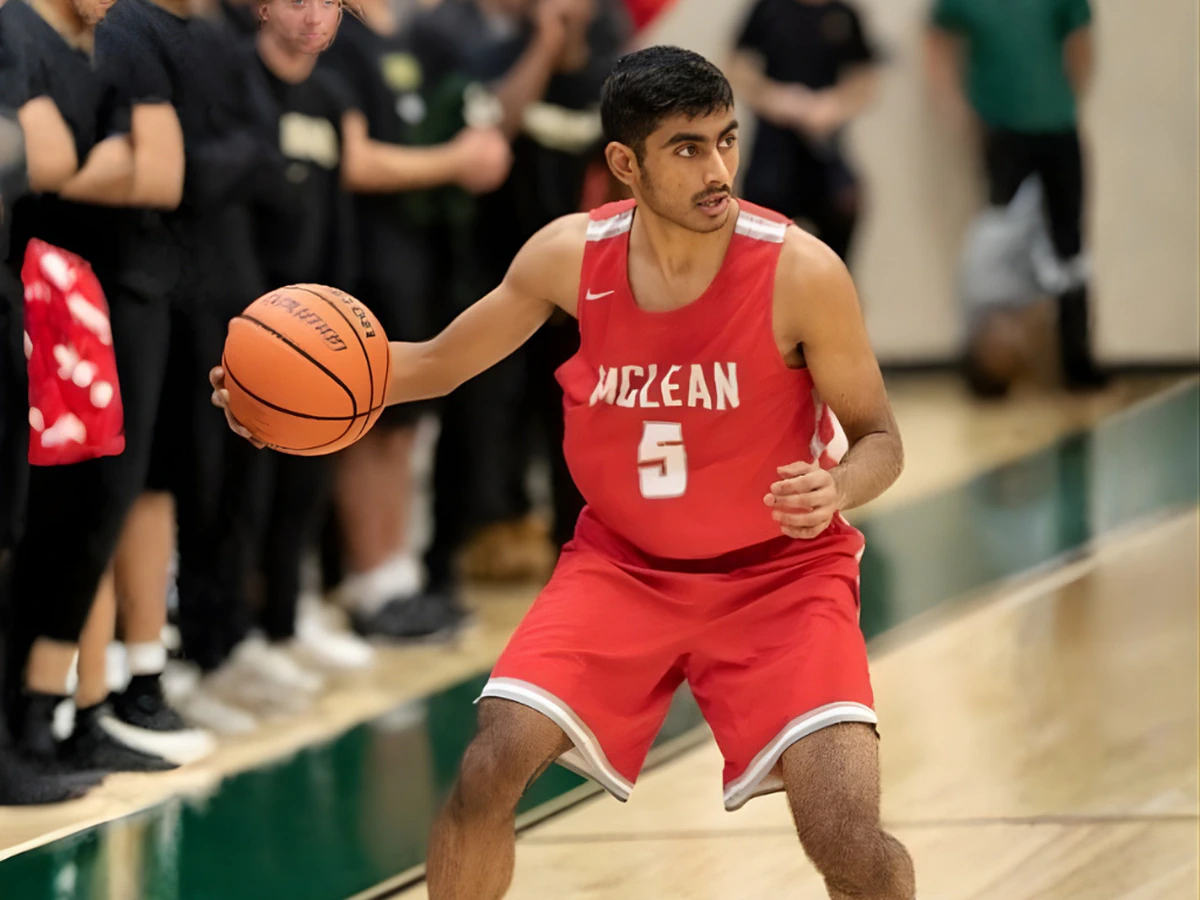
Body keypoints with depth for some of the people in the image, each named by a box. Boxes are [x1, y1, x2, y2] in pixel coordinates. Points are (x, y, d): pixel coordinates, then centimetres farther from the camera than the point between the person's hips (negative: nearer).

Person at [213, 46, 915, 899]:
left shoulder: (800, 271, -21)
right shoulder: (570, 256, -11)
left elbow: (879, 438, -9)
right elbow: (440, 362, 4)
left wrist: (836, 489, -33)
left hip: (780, 571, -3)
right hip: (623, 562, 3)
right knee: (488, 770, -13)